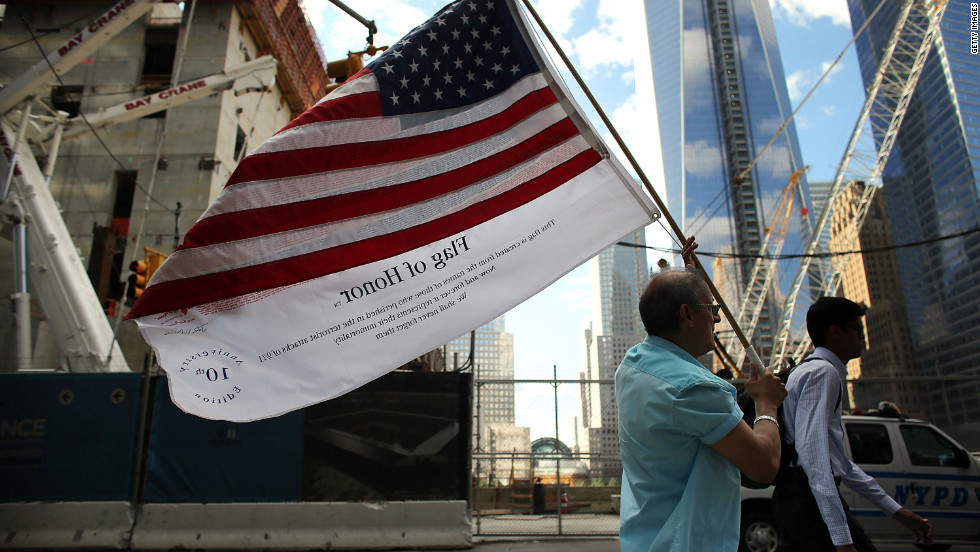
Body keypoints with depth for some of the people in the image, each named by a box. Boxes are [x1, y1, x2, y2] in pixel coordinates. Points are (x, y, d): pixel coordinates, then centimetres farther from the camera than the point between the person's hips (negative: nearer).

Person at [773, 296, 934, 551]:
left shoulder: (809, 370, 24)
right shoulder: (823, 371, -7)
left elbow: (836, 458, 27)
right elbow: (812, 450, -21)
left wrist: (897, 511, 26)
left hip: (790, 499, 10)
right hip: (810, 496, -10)